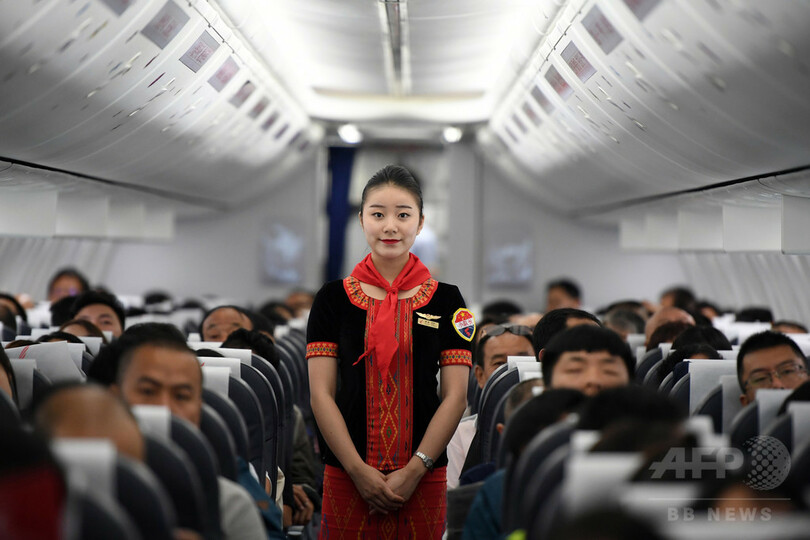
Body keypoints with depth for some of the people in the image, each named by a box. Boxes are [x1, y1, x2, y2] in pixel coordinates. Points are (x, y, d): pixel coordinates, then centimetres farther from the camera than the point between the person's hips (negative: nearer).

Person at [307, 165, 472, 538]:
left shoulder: (446, 300, 4)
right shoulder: (334, 298, 4)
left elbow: (455, 395, 0)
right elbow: (321, 393, -1)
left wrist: (415, 471, -9)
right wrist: (359, 470, -10)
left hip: (423, 478, 0)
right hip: (346, 478, 0)